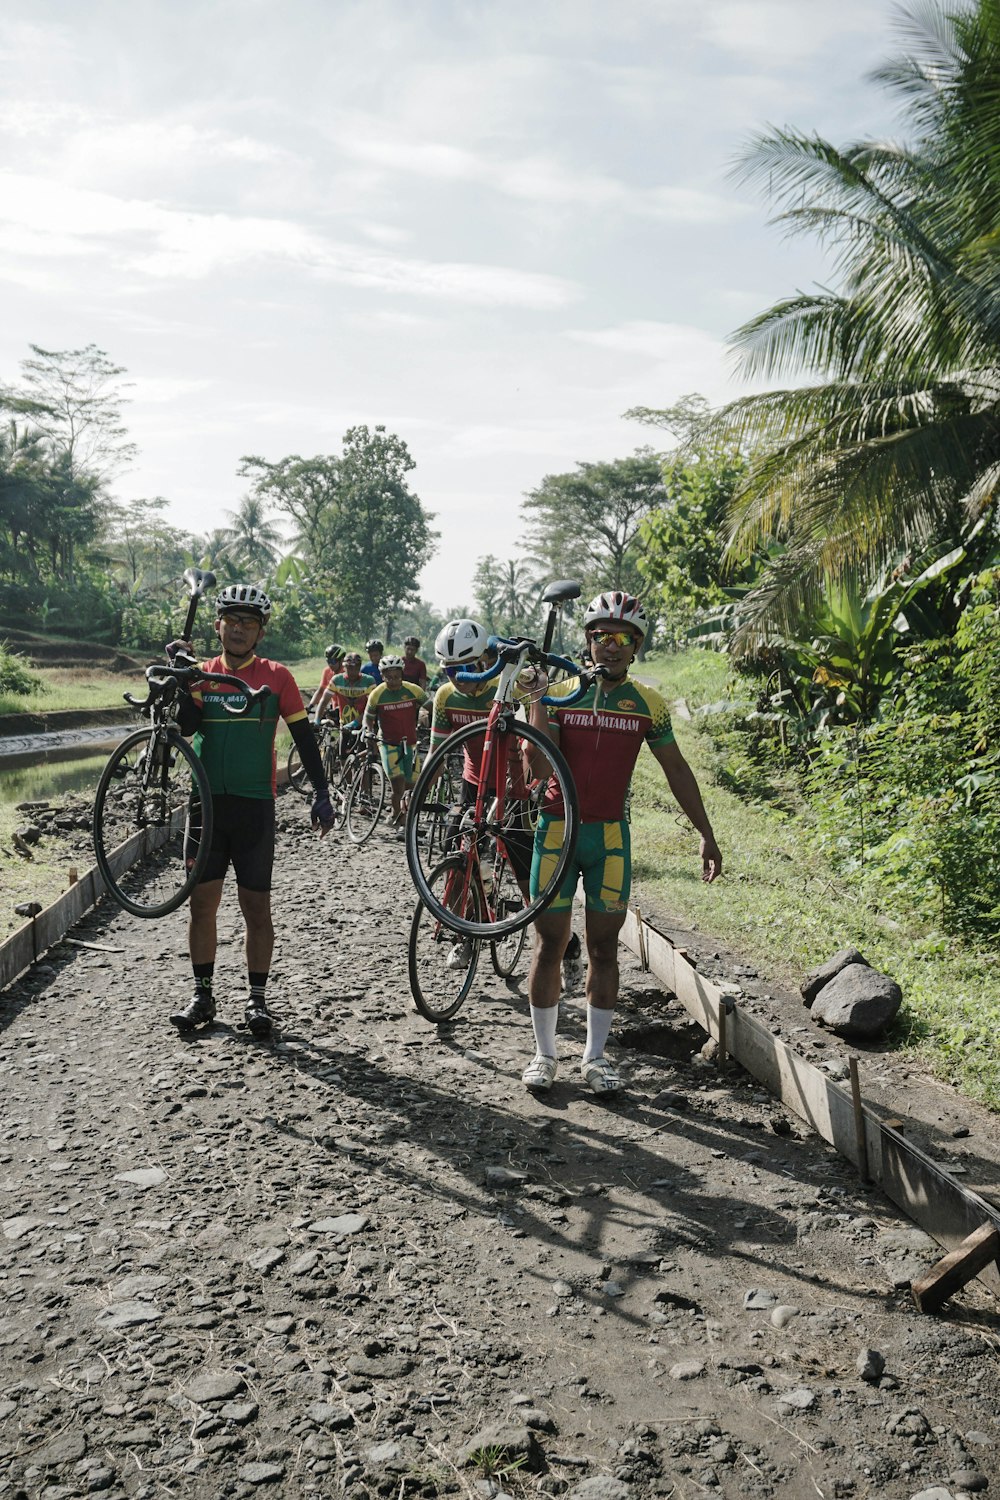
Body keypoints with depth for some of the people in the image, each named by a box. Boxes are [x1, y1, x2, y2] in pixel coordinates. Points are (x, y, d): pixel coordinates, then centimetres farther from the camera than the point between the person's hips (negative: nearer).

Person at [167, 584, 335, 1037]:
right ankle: (202, 995, 19)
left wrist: (321, 794, -3)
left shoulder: (276, 677, -1)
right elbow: (187, 726, -8)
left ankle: (257, 999, 14)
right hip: (207, 801, 3)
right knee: (202, 901, 7)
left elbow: (303, 737, 1)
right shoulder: (203, 673, 6)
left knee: (256, 906, 3)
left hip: (254, 805, -3)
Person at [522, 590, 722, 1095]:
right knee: (550, 944, 3)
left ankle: (595, 1056, 18)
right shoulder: (560, 694, -3)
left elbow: (677, 771, 8)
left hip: (610, 835, 1)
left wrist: (707, 835, 8)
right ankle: (544, 1053, 17)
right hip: (557, 829, -1)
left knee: (603, 947, 6)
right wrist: (536, 700, -22)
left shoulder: (647, 704, 2)